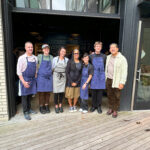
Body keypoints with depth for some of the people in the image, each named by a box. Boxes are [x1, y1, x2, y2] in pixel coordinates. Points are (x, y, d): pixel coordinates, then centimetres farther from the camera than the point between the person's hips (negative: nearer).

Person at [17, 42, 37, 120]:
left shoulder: (35, 58, 4)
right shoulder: (22, 58, -10)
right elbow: (19, 71, -10)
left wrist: (35, 78, 6)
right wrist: (23, 82, -15)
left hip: (32, 79, 4)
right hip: (24, 79, -4)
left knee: (30, 95, 14)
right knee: (24, 96, 4)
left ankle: (29, 109, 31)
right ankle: (25, 112, 16)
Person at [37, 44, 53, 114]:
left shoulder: (51, 57, 7)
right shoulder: (39, 56, -1)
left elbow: (53, 67, 13)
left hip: (49, 77, 3)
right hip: (41, 77, -2)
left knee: (48, 92, 7)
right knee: (41, 92, 3)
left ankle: (46, 106, 22)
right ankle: (41, 107, 18)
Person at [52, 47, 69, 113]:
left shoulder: (67, 60, 4)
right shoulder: (55, 59, 1)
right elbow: (52, 68, 6)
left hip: (63, 77, 2)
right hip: (56, 76, -1)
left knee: (62, 91, 5)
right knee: (56, 92, 0)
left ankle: (60, 105, 22)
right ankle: (56, 106, 15)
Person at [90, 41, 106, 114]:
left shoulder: (104, 56, 4)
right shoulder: (91, 56, 3)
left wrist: (104, 75, 3)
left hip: (101, 76, 0)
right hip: (94, 77, 0)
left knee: (100, 92, 7)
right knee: (93, 92, 7)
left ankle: (99, 106, 22)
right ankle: (93, 106, 23)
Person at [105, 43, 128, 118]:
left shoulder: (122, 58, -10)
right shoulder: (108, 57, 8)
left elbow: (124, 72, -12)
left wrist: (122, 83, -16)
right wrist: (105, 78, 12)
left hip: (117, 81, -5)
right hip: (108, 80, 5)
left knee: (116, 96, 6)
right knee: (110, 95, 14)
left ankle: (115, 111, 23)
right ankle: (111, 108, 31)